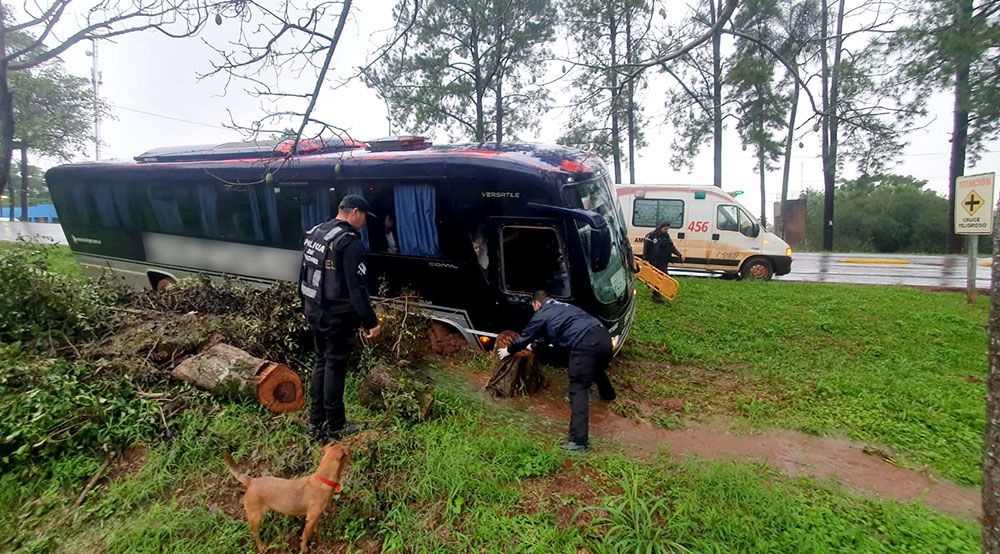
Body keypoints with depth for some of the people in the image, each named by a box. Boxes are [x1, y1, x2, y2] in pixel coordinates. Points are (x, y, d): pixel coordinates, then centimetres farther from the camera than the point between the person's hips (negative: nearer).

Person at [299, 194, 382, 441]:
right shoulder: (349, 243, -19)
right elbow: (356, 288, -22)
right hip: (337, 317, -8)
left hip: (314, 311, 8)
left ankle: (316, 422, 26)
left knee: (322, 362, 18)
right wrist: (371, 322, -17)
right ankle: (334, 426, 13)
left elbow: (303, 275, 16)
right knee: (335, 366, 2)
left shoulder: (313, 233, 9)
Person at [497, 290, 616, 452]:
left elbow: (526, 335, 18)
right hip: (603, 335, 9)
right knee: (597, 369, 38)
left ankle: (577, 441, -12)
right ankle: (608, 394, 66)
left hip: (586, 345, -8)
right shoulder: (563, 306, 32)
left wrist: (509, 350, 35)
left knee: (578, 391, -6)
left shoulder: (542, 313, 9)